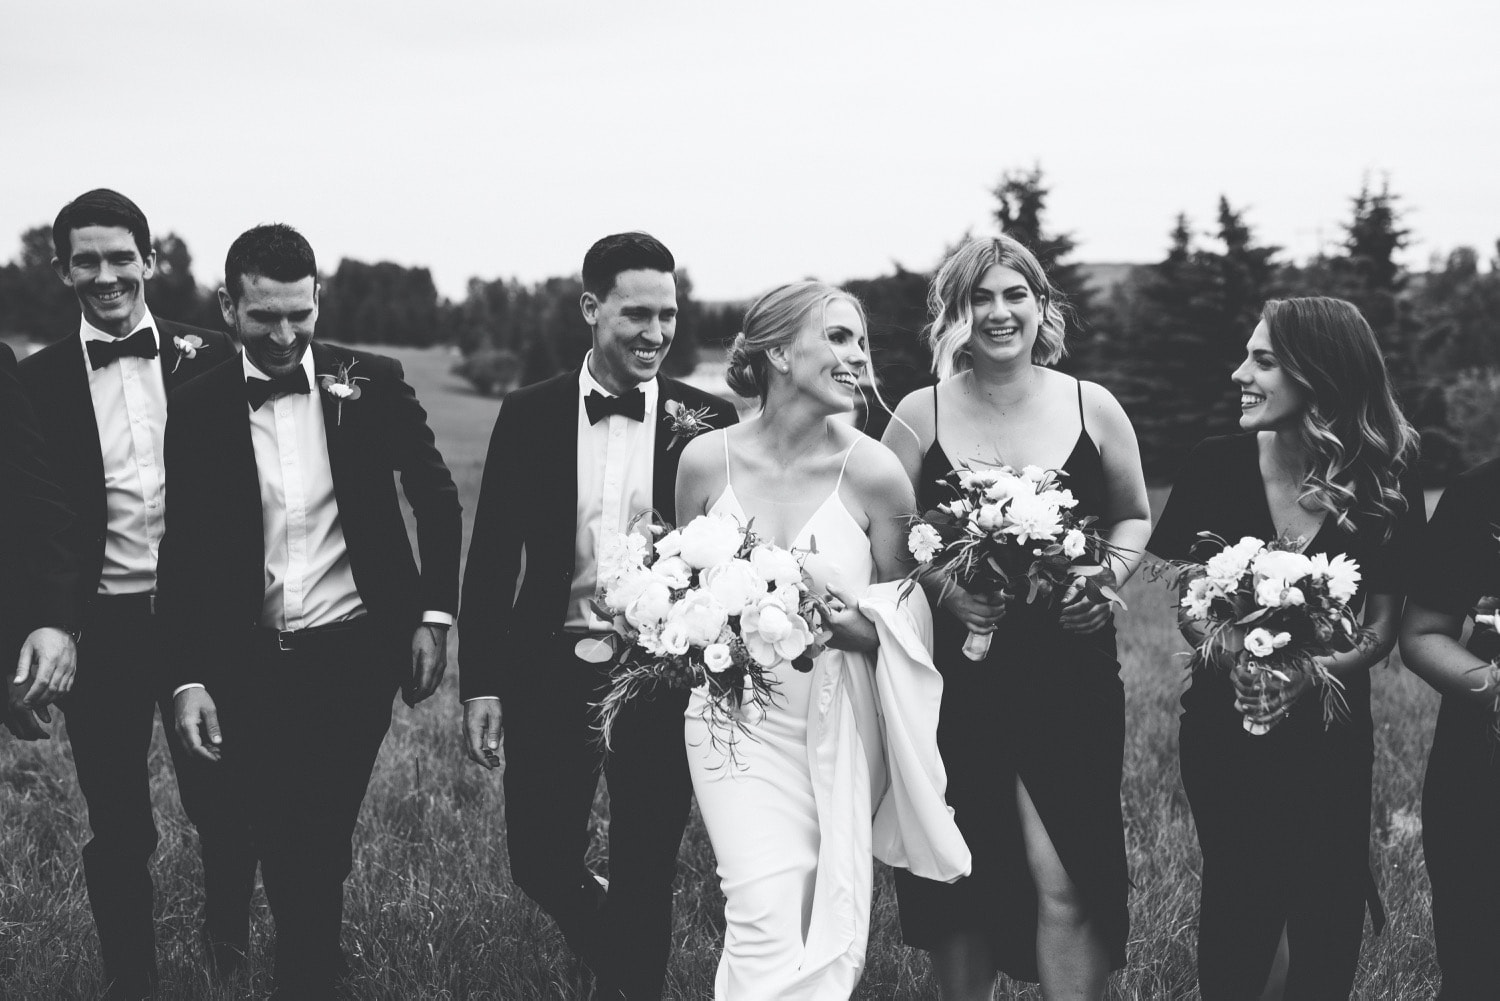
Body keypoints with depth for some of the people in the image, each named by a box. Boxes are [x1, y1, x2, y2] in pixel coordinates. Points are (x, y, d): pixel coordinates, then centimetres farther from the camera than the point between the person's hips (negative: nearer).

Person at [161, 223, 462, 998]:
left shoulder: (371, 384, -3)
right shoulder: (199, 408, 0)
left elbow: (436, 498, 7)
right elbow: (183, 551, 3)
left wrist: (434, 614, 0)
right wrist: (189, 678, -3)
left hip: (356, 650, -1)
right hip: (250, 664, 1)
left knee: (319, 835, -3)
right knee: (277, 838, 5)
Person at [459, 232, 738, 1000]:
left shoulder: (708, 421, -4)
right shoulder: (530, 415, -1)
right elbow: (493, 556, 2)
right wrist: (481, 683, -1)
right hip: (552, 673, 1)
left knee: (645, 880, 7)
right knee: (539, 863, 10)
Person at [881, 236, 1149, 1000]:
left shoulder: (1092, 407, 3)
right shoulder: (921, 415, 0)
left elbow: (1133, 518, 15)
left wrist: (1109, 576, -5)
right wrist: (945, 587, -14)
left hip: (1071, 675, 0)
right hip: (955, 675, 1)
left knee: (1065, 885, -8)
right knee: (960, 880, 10)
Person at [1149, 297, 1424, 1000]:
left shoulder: (1385, 483, -7)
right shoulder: (1217, 466, -7)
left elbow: (1382, 628, -3)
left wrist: (1309, 668, -22)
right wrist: (1235, 652, -22)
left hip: (1329, 733, 0)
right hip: (1225, 726, 0)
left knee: (1327, 922, 3)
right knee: (1241, 911, 4)